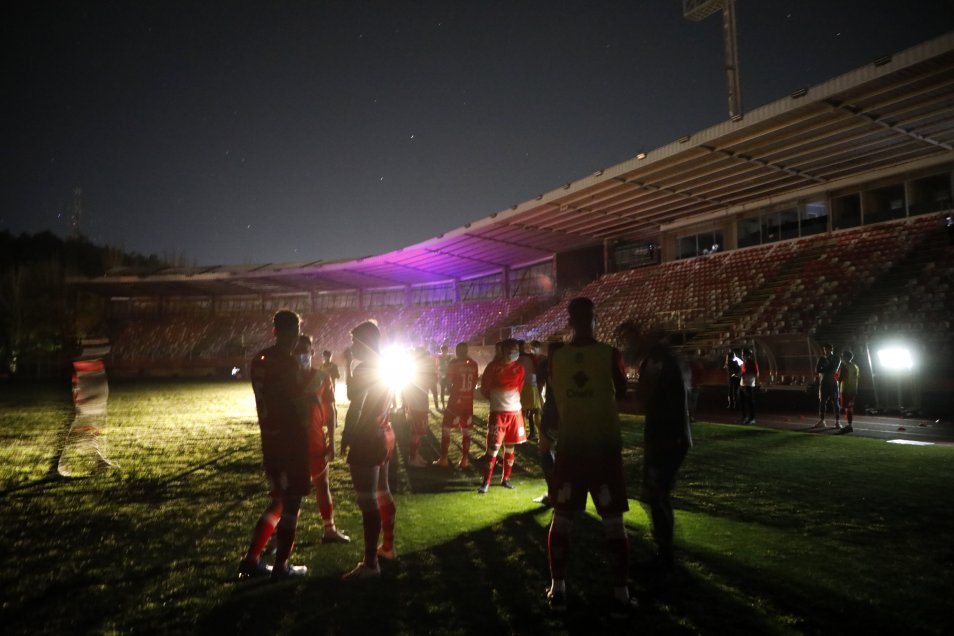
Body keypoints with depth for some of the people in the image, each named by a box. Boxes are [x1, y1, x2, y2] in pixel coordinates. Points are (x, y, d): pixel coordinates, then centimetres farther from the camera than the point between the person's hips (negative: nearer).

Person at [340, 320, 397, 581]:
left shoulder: (364, 369, -17)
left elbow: (355, 406, -20)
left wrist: (346, 436, -10)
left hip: (366, 440, -10)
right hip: (384, 436, 10)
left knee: (368, 502, -5)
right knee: (382, 494, 21)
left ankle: (370, 564, 1)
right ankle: (387, 547, 33)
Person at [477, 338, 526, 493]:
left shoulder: (518, 368, 5)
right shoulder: (493, 367, -7)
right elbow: (484, 389, -2)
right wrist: (497, 398, 4)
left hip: (515, 412, 4)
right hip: (498, 412, -4)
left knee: (510, 447, 12)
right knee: (493, 447, -6)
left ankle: (506, 478, 25)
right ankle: (486, 482, 0)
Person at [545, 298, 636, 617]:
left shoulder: (555, 356, -3)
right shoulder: (611, 354, -9)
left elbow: (551, 401, 6)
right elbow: (622, 393, 7)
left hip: (570, 446, 2)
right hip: (605, 446, -2)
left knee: (562, 518, 13)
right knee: (613, 521, 7)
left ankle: (557, 590, 18)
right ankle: (620, 595, 11)